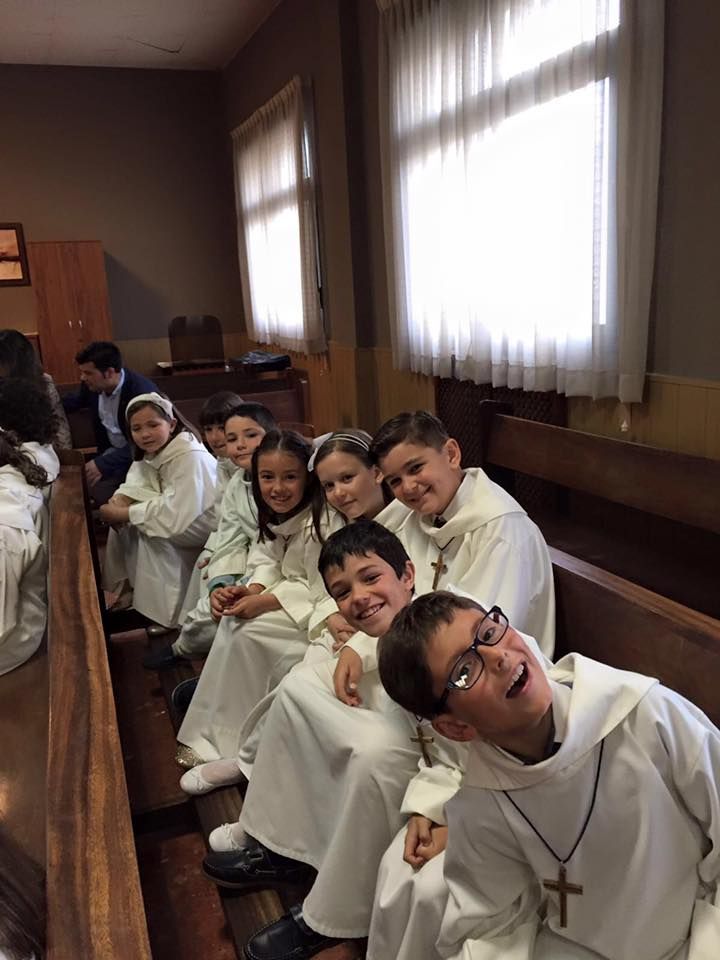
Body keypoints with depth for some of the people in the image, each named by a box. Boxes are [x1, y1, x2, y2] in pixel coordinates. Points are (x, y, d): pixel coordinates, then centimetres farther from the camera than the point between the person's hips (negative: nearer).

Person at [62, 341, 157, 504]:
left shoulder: (142, 392, -27)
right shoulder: (92, 384, -5)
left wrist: (103, 464, -31)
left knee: (99, 489, -27)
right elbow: (77, 400, 22)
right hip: (111, 449, 7)